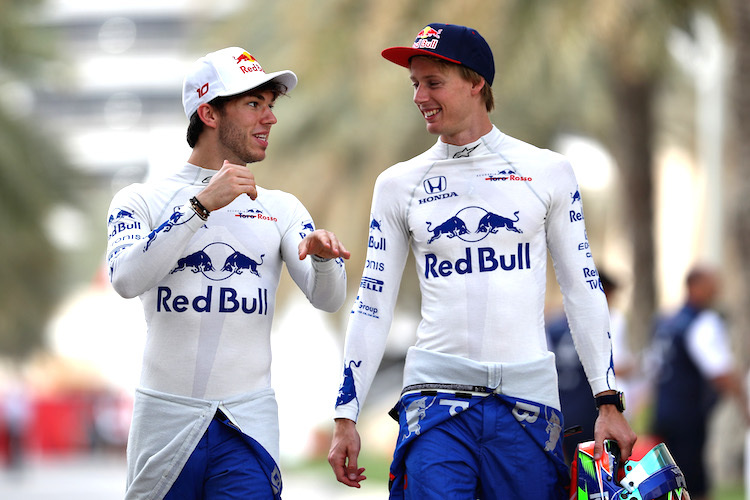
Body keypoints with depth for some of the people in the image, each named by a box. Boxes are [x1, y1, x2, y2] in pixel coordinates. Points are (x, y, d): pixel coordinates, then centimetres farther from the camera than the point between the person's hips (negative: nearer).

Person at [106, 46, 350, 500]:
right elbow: (127, 279, -15)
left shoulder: (281, 208, 12)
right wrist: (201, 205, -20)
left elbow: (328, 299, 1)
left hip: (248, 421, 1)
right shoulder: (142, 200, 4)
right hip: (166, 419, -1)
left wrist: (323, 256, -21)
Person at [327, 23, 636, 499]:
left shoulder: (547, 171, 6)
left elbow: (583, 289, 8)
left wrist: (609, 402, 3)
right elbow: (373, 303, 11)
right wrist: (346, 416, 6)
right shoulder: (399, 184, 9)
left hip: (528, 398, 0)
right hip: (436, 390, 0)